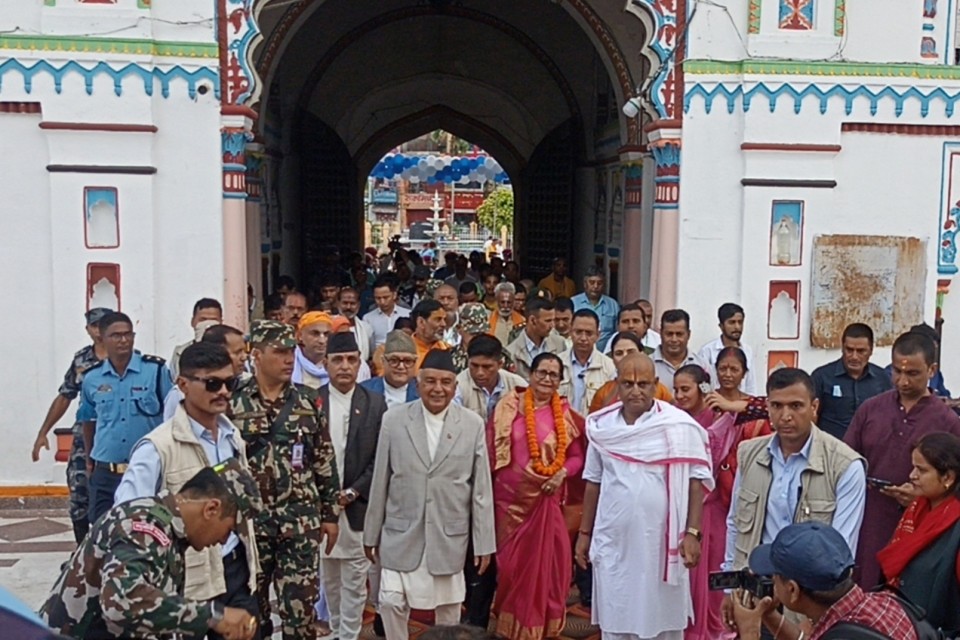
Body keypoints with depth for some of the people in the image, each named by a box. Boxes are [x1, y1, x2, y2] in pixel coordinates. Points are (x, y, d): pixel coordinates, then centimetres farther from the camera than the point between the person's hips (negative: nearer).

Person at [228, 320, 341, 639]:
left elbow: (325, 461, 5)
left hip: (301, 519, 1)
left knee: (300, 605, 4)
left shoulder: (308, 401, 2)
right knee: (251, 604, 12)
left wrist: (330, 513, 4)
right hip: (249, 518, 0)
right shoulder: (232, 403, -3)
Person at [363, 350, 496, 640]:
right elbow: (380, 481, 1)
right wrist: (372, 534, 4)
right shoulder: (394, 419, -3)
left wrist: (484, 543, -1)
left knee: (448, 606, 13)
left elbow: (482, 488, -1)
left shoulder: (473, 425, -3)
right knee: (391, 601, -3)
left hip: (450, 537, 0)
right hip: (402, 534, 0)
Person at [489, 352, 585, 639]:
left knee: (543, 560, 8)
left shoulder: (566, 415, 0)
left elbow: (576, 456, 5)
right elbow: (492, 450, -2)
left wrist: (562, 473, -14)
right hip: (509, 496, 0)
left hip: (546, 498, 0)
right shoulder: (508, 407, -3)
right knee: (510, 560, 10)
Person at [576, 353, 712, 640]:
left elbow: (696, 482, -6)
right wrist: (585, 533, 12)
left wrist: (692, 533, -12)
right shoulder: (601, 425, 3)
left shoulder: (678, 426, -8)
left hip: (662, 542, -3)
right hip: (613, 543, 3)